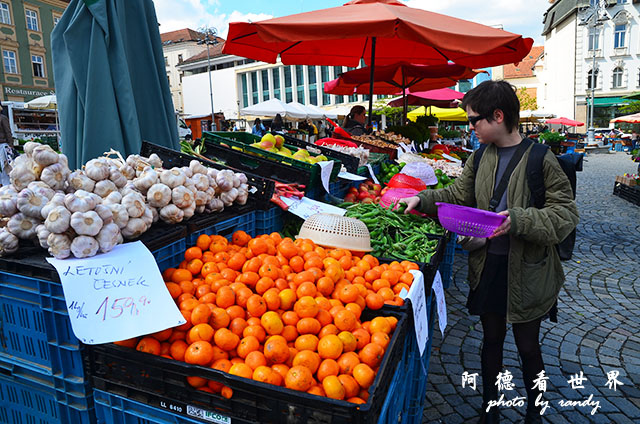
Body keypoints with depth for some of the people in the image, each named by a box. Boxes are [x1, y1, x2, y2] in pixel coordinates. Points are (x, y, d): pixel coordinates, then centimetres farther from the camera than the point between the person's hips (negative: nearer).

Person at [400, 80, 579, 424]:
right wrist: (422, 199, 1)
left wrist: (517, 220, -27)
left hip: (527, 271, -4)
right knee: (491, 339, 18)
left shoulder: (540, 160, -14)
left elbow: (565, 215, -15)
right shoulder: (481, 157, 3)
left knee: (528, 345, 14)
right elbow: (457, 196, 13)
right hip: (488, 265, 4)